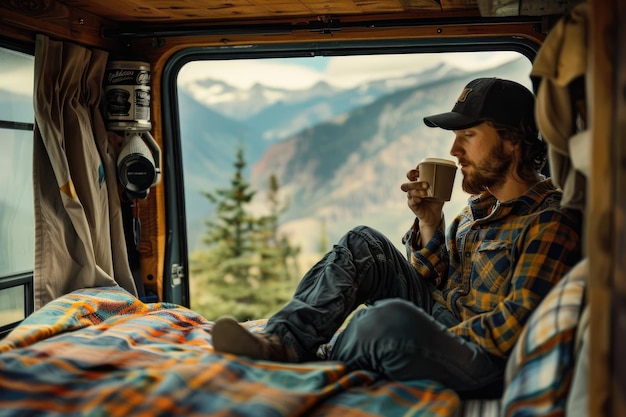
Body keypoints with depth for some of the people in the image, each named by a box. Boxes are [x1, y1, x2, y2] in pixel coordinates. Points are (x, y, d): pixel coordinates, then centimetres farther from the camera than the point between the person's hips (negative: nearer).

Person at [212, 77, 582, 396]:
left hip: (486, 365, -8)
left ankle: (313, 363, -7)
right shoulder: (482, 204, 12)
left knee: (392, 318, -37)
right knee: (363, 245, 0)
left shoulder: (551, 222, -14)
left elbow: (516, 325, -20)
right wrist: (429, 222, -1)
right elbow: (436, 284, 14)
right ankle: (283, 340, -15)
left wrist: (438, 342, -17)